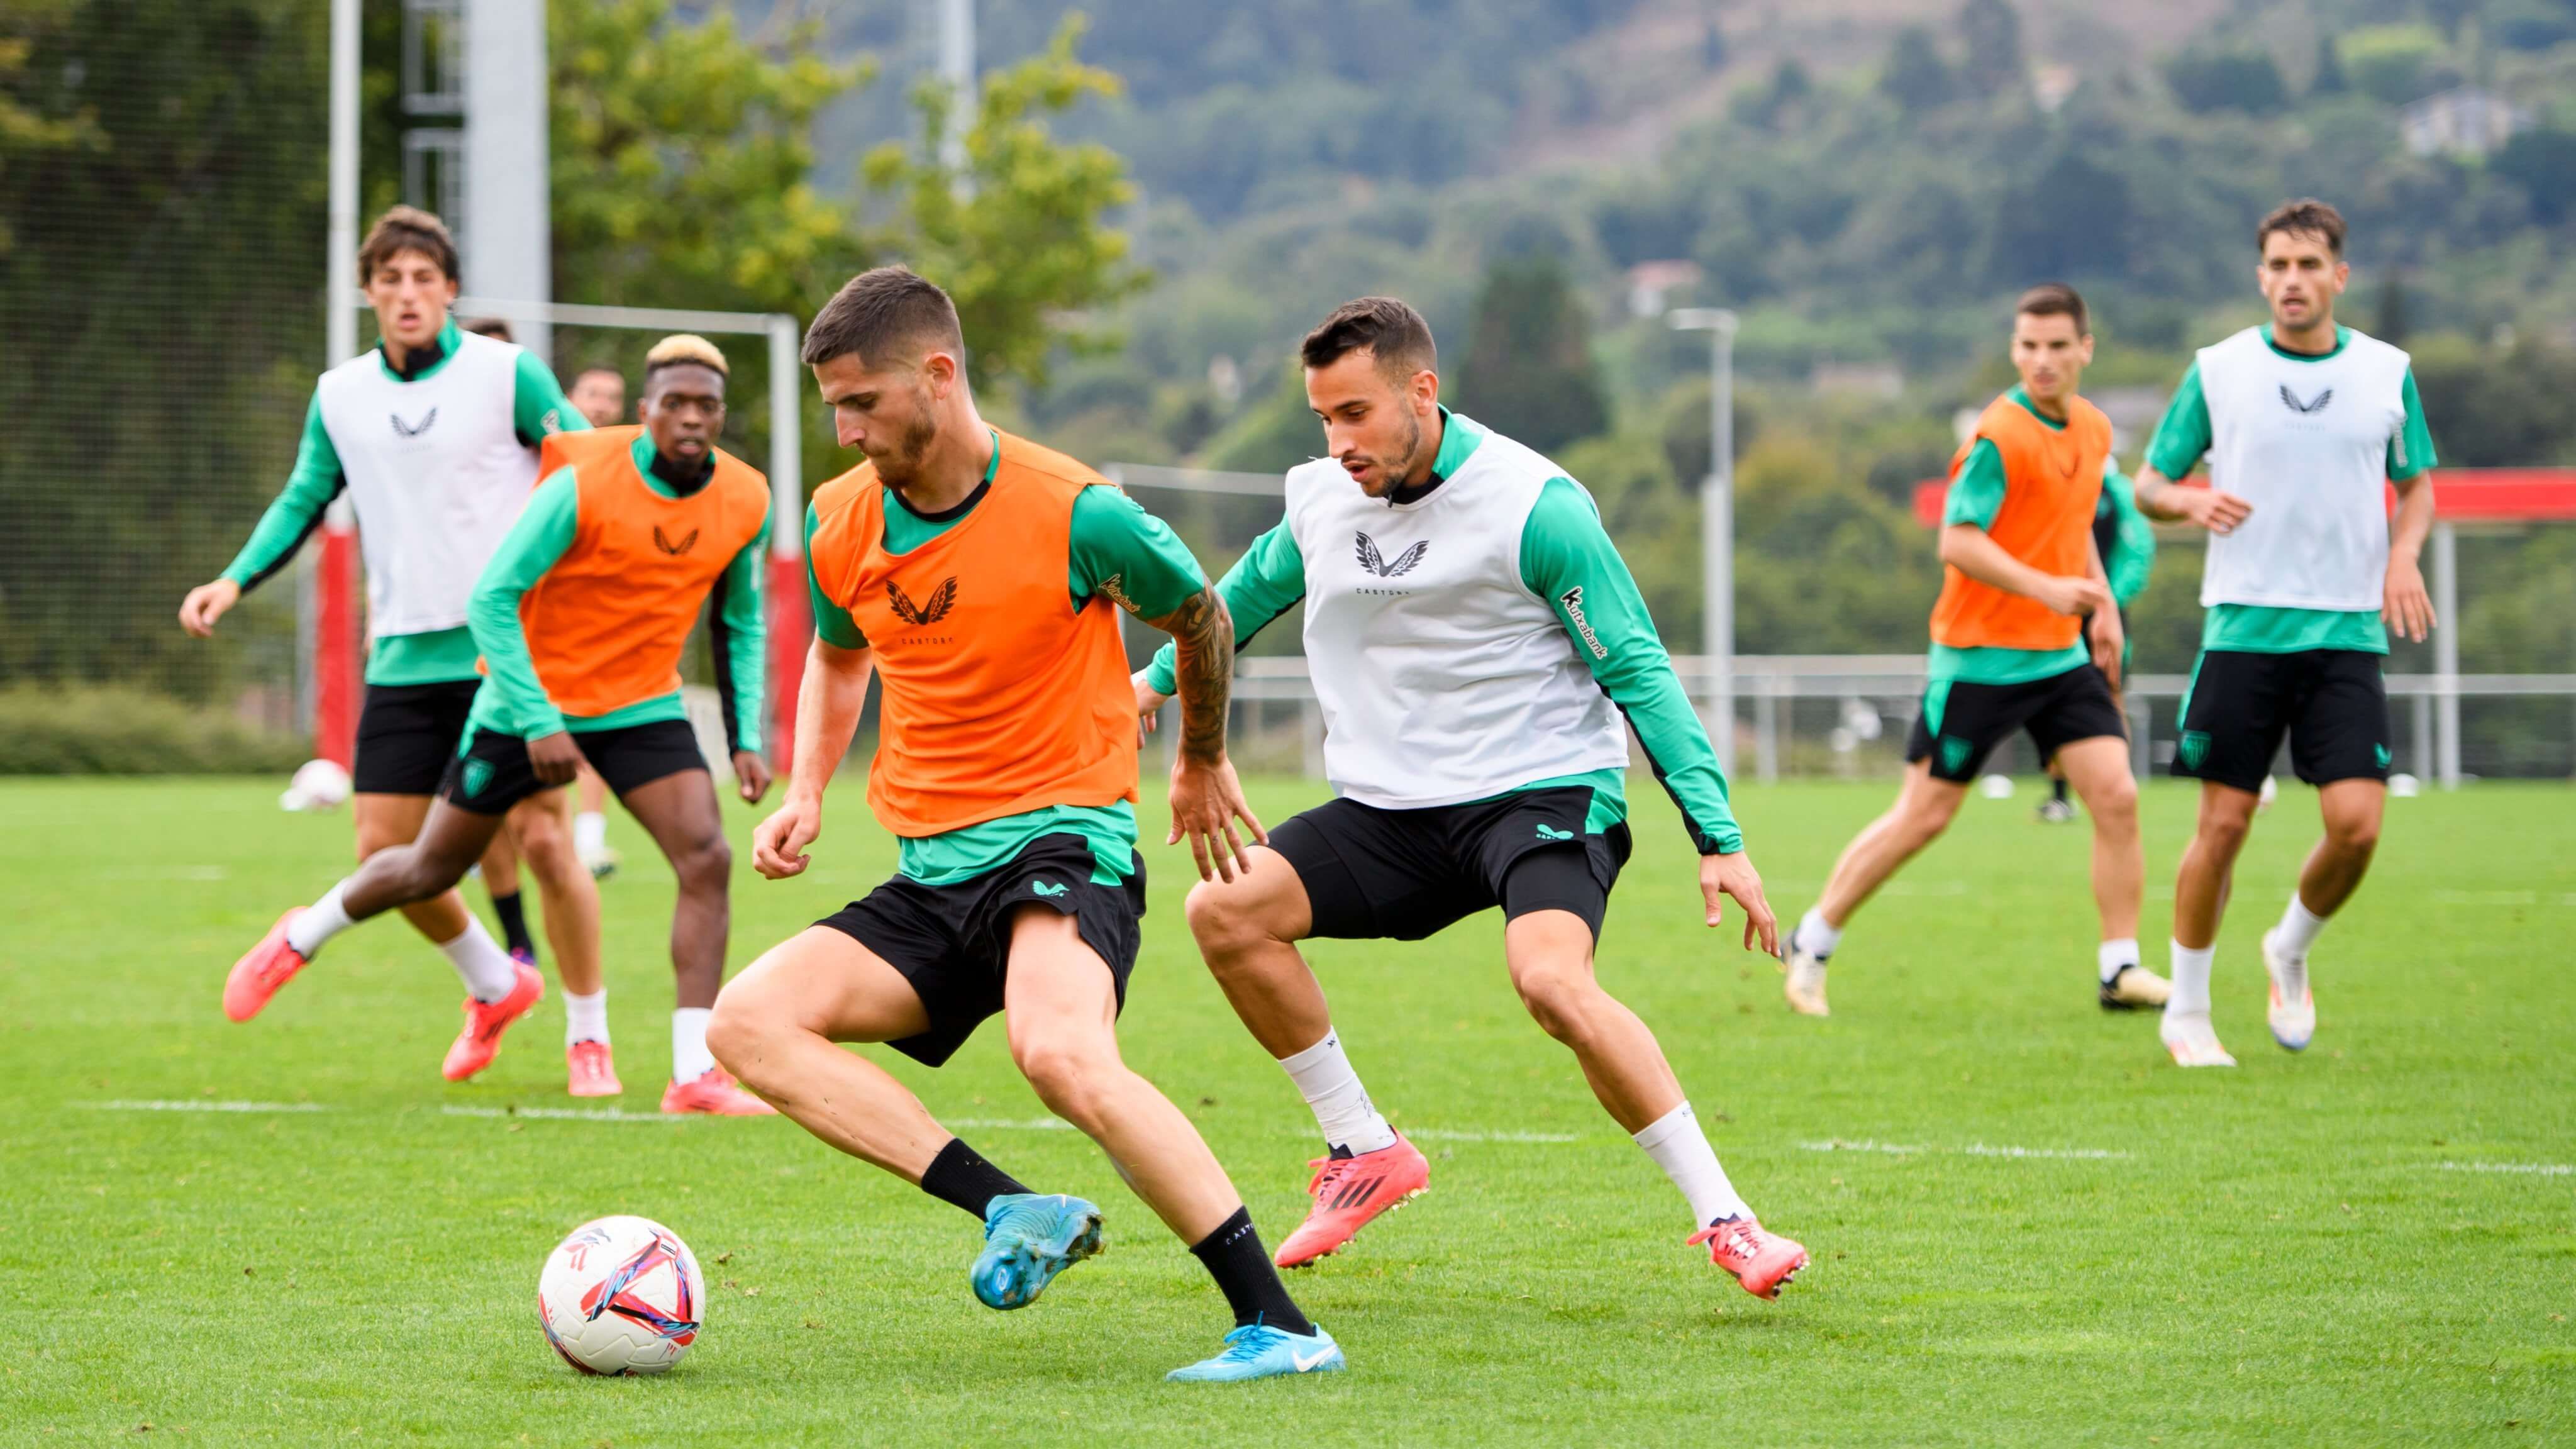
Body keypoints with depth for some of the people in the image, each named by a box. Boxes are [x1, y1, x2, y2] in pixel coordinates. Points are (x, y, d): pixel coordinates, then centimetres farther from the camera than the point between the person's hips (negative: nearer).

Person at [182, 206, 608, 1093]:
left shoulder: (508, 376, -5)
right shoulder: (340, 396, 8)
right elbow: (304, 502, 17)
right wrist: (237, 579, 2)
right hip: (405, 656, 4)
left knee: (540, 836, -11)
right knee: (385, 852, 1)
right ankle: (494, 982, 28)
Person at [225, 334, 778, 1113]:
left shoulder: (745, 502, -8)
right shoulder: (583, 485, -24)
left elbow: (739, 623, 9)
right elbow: (492, 598, -20)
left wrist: (744, 738, -1)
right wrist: (538, 722, -25)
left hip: (642, 703, 3)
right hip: (531, 700, -3)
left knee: (707, 859, -18)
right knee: (431, 868, 10)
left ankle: (696, 1075, -15)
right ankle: (303, 937, 40)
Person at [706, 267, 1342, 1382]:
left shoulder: (1073, 515, -12)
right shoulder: (840, 525, 5)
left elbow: (1198, 618, 7)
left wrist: (1203, 764, 23)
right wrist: (807, 792, 11)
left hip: (1064, 840, -7)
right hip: (931, 874, 7)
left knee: (1061, 1055, -36)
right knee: (749, 1022, -15)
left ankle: (1281, 1328, -30)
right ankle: (1015, 1211, -21)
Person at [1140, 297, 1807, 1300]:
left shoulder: (1533, 505, -15)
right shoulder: (1320, 501, 3)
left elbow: (1637, 670, -11)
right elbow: (1253, 589, 27)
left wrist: (1717, 836, -16)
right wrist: (1160, 678, 40)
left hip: (1544, 791, -6)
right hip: (1390, 806, 6)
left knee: (1551, 980, -32)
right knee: (1226, 909, -13)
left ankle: (1723, 1219, -21)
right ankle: (1365, 1150, 4)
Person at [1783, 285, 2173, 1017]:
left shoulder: (2094, 430, 9)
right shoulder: (1999, 437, -16)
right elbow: (1958, 543, -22)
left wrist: (2104, 607, 19)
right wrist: (2048, 589, -31)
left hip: (2060, 654, 7)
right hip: (1980, 656, -6)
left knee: (2116, 797, -6)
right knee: (1923, 815, -1)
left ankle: (2120, 969, 2)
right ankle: (1810, 945, 13)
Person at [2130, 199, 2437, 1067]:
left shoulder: (2387, 372, 6)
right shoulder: (2217, 371, 1)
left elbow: (2417, 482, 18)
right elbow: (2149, 483, 8)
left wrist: (2403, 556, -2)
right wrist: (2191, 501, -15)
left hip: (2349, 633, 1)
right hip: (2243, 628, -1)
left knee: (2356, 824, -10)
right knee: (2223, 823, -2)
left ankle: (2290, 955, 19)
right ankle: (2187, 1012, 14)